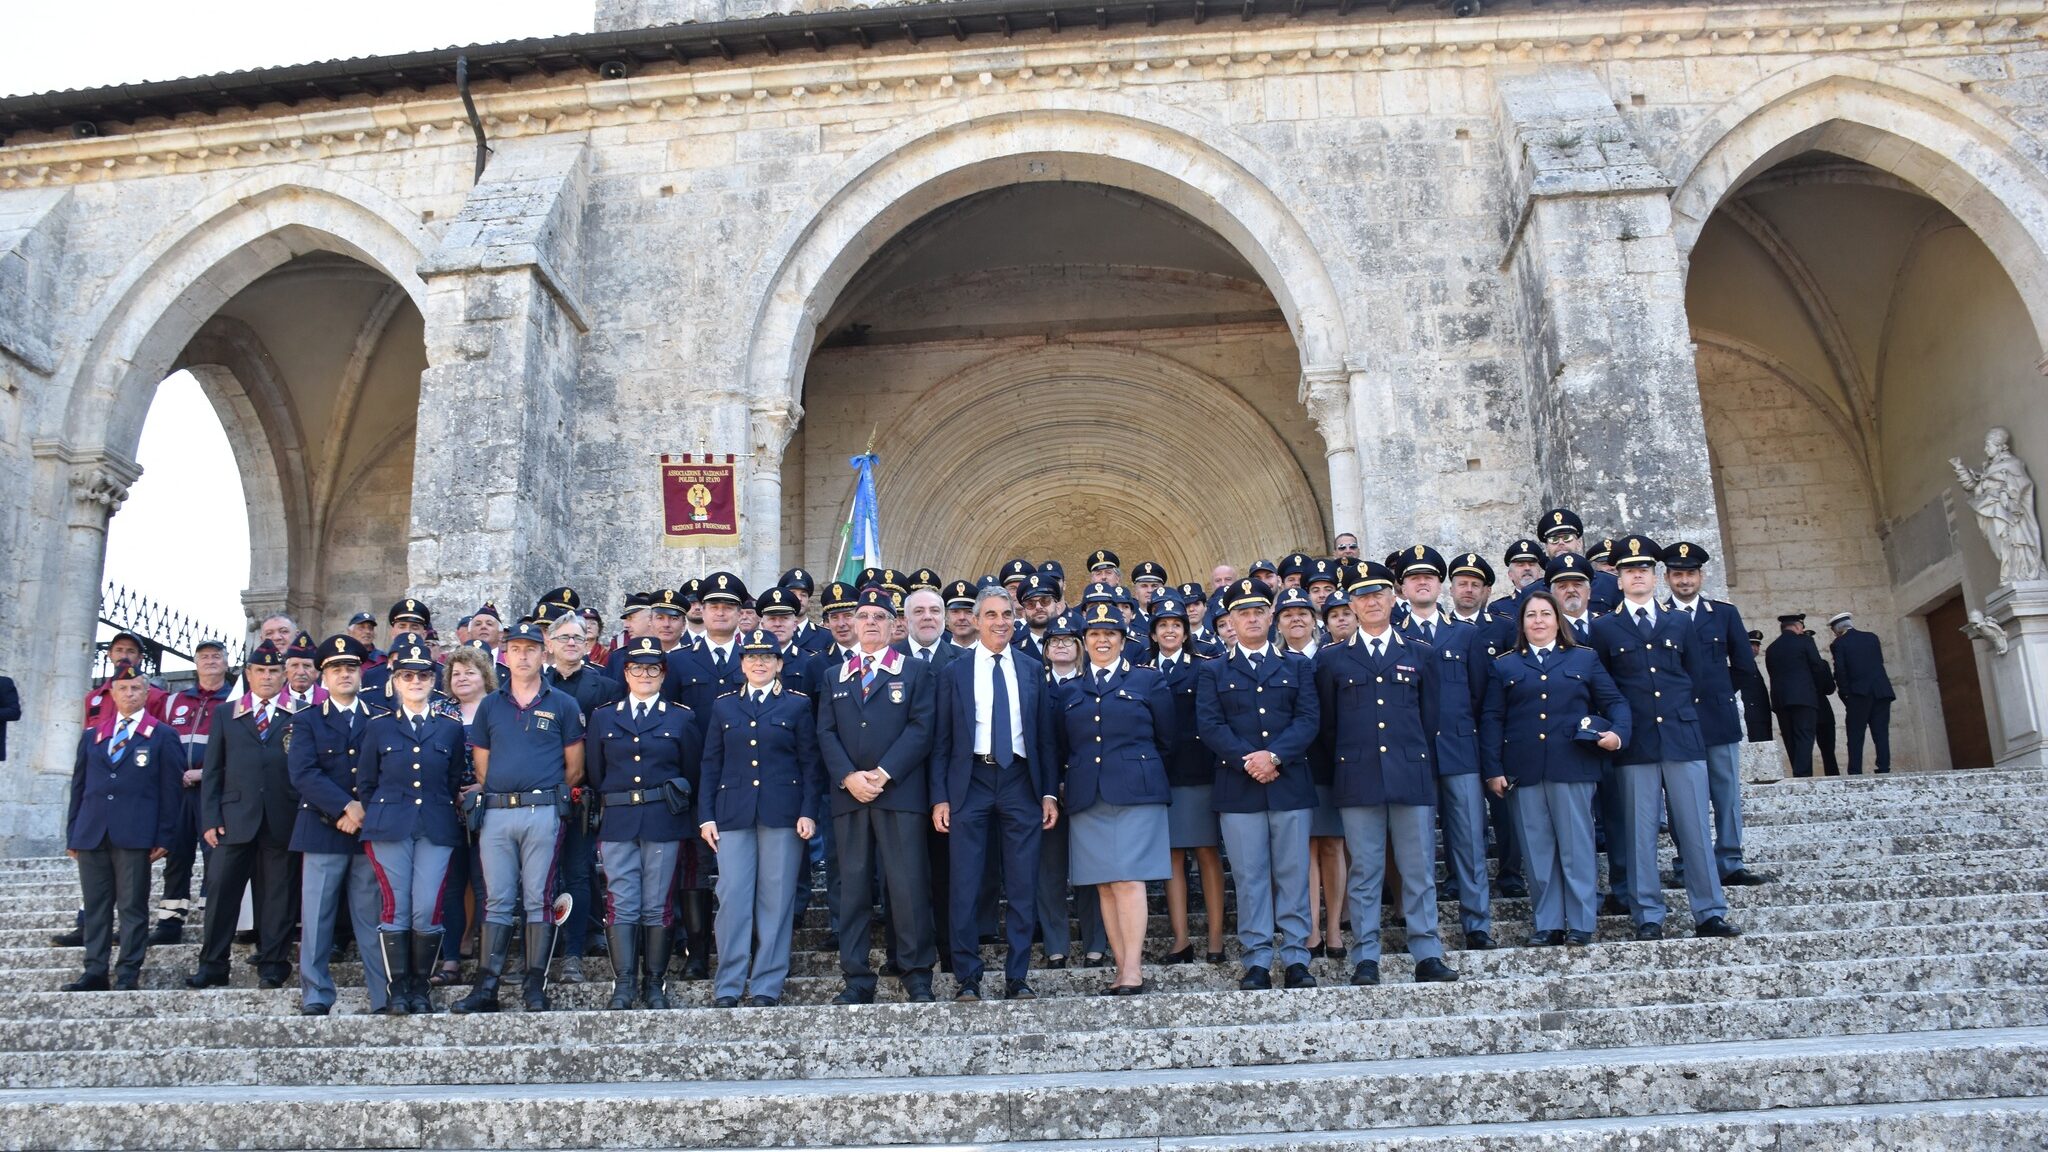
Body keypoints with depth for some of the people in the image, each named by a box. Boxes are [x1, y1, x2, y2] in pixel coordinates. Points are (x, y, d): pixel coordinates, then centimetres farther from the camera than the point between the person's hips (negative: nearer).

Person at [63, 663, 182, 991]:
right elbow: (78, 788, 17)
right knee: (95, 906, 7)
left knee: (132, 906, -1)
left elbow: (171, 790, 1)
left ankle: (128, 974, 3)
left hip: (134, 835, -4)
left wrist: (164, 837, -6)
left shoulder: (163, 736, 5)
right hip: (91, 834, 4)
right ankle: (95, 972, 13)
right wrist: (72, 835, 10)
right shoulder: (91, 736, 17)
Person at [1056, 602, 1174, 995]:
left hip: (1135, 794, -3)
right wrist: (1063, 784, 6)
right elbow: (1061, 748, 18)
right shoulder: (1069, 692, 16)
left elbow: (1167, 737, 9)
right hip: (1087, 799, 3)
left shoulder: (1147, 681, 8)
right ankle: (1124, 970, 6)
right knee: (1104, 886, 2)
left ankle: (1132, 970, -10)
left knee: (1128, 880, -11)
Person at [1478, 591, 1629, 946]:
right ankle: (1546, 924, 12)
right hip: (1524, 770, 1)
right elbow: (1491, 719, 6)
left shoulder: (1585, 659, 12)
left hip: (1572, 768, -1)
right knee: (1538, 849, 4)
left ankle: (1582, 923, 10)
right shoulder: (1504, 665, 10)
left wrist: (1618, 732, -11)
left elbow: (1615, 701, 10)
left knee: (1576, 846, 2)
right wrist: (1493, 770, -2)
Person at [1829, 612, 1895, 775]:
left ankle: (1855, 774, -7)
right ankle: (1884, 770, 0)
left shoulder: (1838, 644, -2)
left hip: (1859, 694, -4)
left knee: (1856, 736, -2)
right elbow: (1880, 662, 17)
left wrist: (1845, 695, 0)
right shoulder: (1872, 637, 12)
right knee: (1881, 734, 5)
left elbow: (1840, 672, -8)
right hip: (1882, 692, 4)